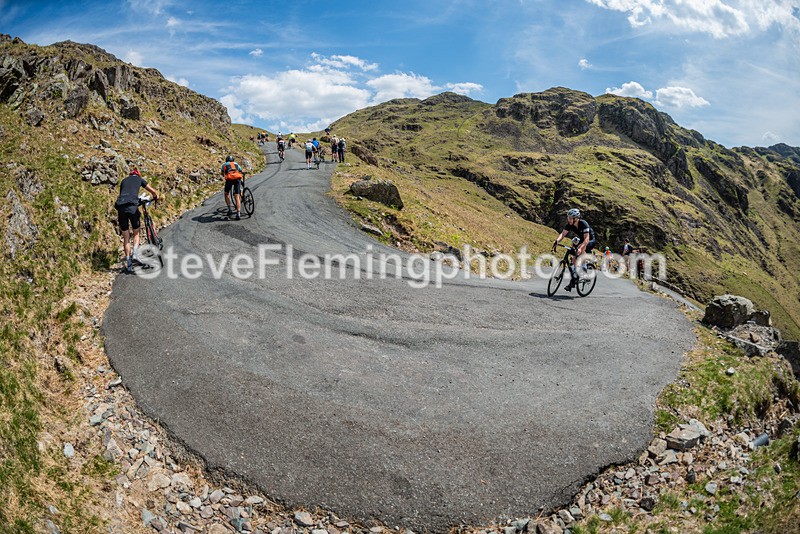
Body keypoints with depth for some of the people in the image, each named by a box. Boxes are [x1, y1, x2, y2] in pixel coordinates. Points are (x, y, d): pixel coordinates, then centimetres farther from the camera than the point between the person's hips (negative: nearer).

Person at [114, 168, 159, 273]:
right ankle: (135, 254, -5)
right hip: (132, 206, -3)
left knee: (126, 237, 10)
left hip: (120, 207, 3)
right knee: (136, 233, 17)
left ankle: (128, 264, 8)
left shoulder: (124, 180, 28)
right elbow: (153, 192, 26)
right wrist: (156, 197, 49)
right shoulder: (139, 179, 20)